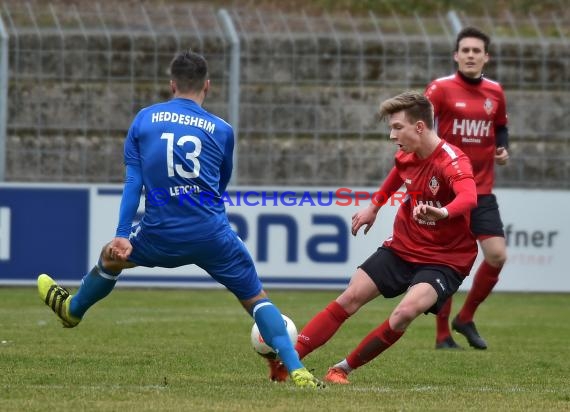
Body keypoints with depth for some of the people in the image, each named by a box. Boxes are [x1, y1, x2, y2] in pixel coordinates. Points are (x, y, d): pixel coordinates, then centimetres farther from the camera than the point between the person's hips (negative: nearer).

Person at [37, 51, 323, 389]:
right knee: (256, 299, 7)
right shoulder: (221, 130, 3)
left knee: (110, 258, 30)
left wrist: (122, 235, -3)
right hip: (213, 234, -1)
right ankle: (296, 371, -9)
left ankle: (73, 310, 55)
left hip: (160, 235, 1)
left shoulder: (145, 119, 5)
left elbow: (133, 181, 0)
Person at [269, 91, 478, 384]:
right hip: (402, 247, 7)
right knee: (350, 298, -3)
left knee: (407, 311, -28)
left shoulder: (452, 162, -26)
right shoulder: (406, 157, -2)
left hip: (444, 259, -7)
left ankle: (343, 369, -12)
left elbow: (468, 198, -48)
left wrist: (443, 212, -67)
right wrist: (374, 206, 26)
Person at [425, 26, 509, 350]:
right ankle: (443, 335, 11)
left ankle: (466, 318, 14)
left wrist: (503, 150, 4)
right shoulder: (441, 88, -7)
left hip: (482, 190, 4)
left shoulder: (495, 92, 7)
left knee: (497, 255, -7)